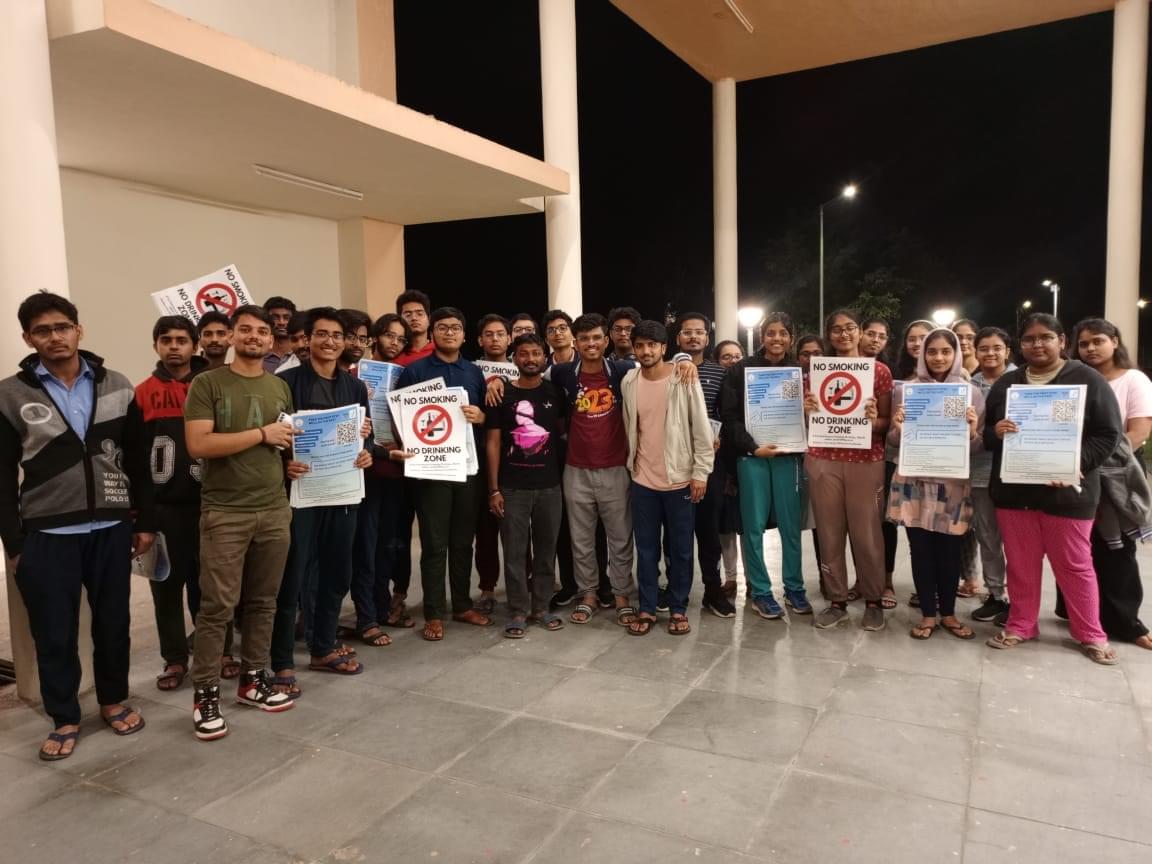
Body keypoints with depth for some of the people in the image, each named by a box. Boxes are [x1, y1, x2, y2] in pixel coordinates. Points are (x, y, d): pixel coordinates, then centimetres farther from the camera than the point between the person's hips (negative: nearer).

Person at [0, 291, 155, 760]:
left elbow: (136, 461, 7)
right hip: (46, 536, -1)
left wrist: (145, 521, 5)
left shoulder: (117, 386, 3)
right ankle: (64, 719, 25)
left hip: (111, 528, 2)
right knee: (54, 633, 8)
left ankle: (114, 700, 32)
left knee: (113, 623, 13)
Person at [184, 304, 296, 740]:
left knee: (263, 602, 11)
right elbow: (198, 444, -14)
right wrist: (262, 434, -14)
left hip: (275, 510, 5)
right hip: (225, 513, -5)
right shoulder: (207, 384, -3)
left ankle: (253, 679, 24)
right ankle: (205, 694, 9)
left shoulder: (280, 387, 14)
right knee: (218, 606, -3)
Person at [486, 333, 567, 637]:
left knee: (546, 548, 9)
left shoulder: (555, 392, 5)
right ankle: (518, 611, 14)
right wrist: (494, 489, -7)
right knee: (515, 551, 3)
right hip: (512, 487, -2)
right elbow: (493, 443, -1)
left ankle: (541, 607, 23)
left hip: (549, 485, 2)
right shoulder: (502, 394, -1)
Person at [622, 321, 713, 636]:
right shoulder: (628, 381, 2)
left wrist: (701, 472, -9)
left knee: (680, 548, 7)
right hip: (642, 479, 3)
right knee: (646, 548, 9)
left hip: (679, 477, -3)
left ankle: (678, 609, 20)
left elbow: (701, 428, -7)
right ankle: (646, 608, 19)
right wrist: (632, 464, 10)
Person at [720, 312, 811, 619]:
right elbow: (729, 417, -4)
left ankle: (794, 588, 21)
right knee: (753, 526, 2)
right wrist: (752, 447, -13)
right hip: (751, 456, -2)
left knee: (791, 525, 5)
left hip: (788, 456, 2)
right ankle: (760, 591, 15)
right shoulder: (741, 370, 1)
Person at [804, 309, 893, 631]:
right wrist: (807, 409, -7)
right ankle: (837, 601, 18)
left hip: (866, 461, -2)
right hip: (823, 460, 2)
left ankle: (873, 601, 19)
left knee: (867, 533, 2)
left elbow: (886, 422, 6)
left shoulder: (880, 371, 3)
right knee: (829, 532, 6)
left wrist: (874, 420, -16)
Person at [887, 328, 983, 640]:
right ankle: (927, 614, 18)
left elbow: (978, 447, 2)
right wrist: (896, 427, -14)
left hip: (952, 482, 0)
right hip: (914, 481, 1)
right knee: (920, 549, 5)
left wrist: (972, 431, -19)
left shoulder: (971, 392, 2)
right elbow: (895, 441, 7)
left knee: (949, 550, 6)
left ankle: (948, 613, 23)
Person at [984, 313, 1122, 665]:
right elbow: (985, 434, 12)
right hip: (1013, 490, 3)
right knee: (1021, 564, 10)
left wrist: (1076, 463, -18)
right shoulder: (1005, 383, 10)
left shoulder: (1088, 380, -1)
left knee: (1074, 565, 6)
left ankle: (1091, 634, 22)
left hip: (1066, 491, -3)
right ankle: (1021, 625, 24)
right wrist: (996, 432, -12)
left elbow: (1109, 434, -5)